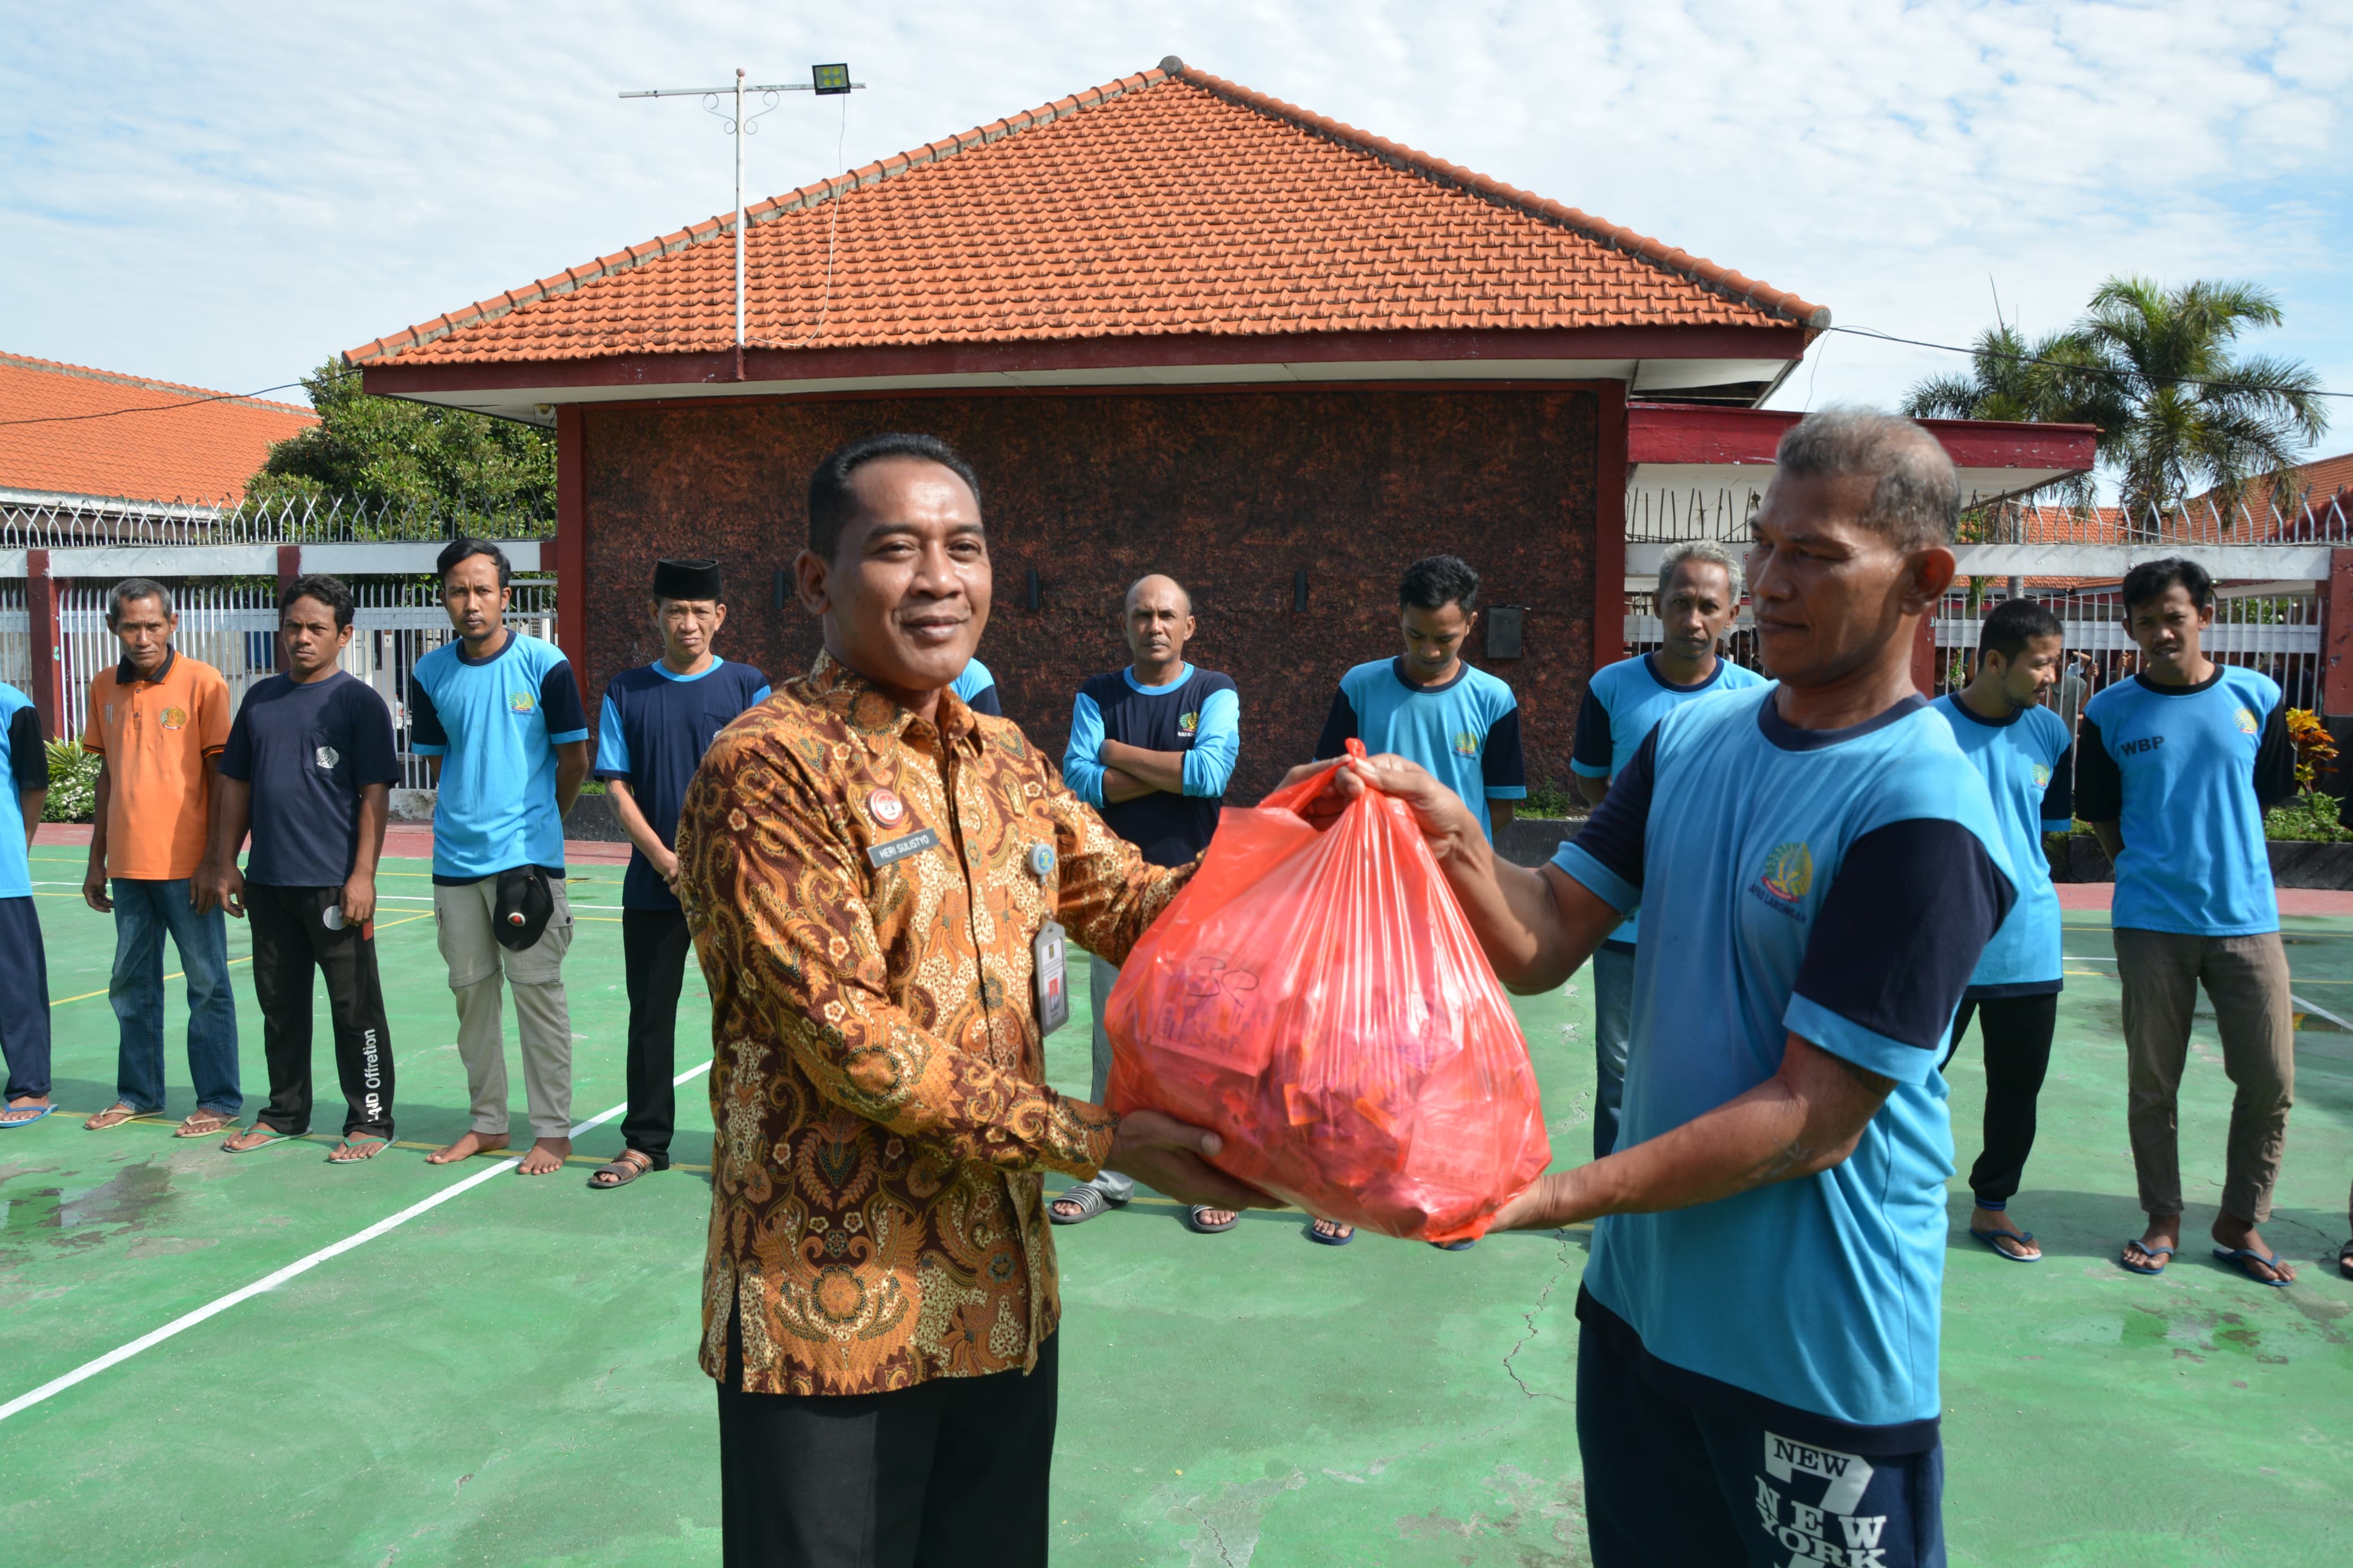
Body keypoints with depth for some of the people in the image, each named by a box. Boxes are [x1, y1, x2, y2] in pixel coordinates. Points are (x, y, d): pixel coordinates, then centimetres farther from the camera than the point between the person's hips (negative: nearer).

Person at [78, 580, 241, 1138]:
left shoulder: (202, 682, -7)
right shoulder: (104, 688, 8)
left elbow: (223, 775, -7)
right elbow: (108, 775, 15)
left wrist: (214, 861, -11)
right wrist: (97, 861, 15)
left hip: (185, 865, -5)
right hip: (127, 865, 6)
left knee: (207, 983, 2)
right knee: (131, 983, 14)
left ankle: (219, 1101, 10)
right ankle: (138, 1093, 28)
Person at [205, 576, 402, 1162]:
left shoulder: (359, 702, -5)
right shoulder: (260, 699, 12)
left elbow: (375, 794, -9)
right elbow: (235, 784, 16)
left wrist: (363, 875, -15)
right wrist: (225, 864, 11)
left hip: (334, 884, -6)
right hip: (267, 881, 6)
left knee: (355, 1008, 1)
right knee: (280, 1004, 15)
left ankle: (371, 1121, 11)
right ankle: (286, 1113, 29)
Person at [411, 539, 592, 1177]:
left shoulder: (545, 664, -6)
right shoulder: (430, 674, 4)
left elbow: (575, 757, 2)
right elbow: (437, 761, 16)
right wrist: (472, 813, 14)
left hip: (528, 855, -4)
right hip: (456, 857, 4)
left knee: (537, 990, -1)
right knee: (471, 990, 11)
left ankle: (553, 1130, 9)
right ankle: (487, 1123, 24)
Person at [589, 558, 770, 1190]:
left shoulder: (747, 687, 1)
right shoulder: (626, 692, 6)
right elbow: (618, 788, 4)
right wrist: (669, 862, -8)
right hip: (652, 885, 2)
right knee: (650, 1015, 8)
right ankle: (645, 1143, 21)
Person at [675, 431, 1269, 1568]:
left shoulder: (1002, 758, 9)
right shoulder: (770, 768, -15)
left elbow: (1127, 903, 11)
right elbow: (854, 1043, -20)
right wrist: (1098, 1142, -19)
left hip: (1004, 1289, 7)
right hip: (839, 1306, -6)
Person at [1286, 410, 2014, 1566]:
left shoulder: (1921, 811, -20)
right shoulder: (1691, 737, 1)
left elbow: (1817, 1119, -22)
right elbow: (1542, 945, -3)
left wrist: (1549, 1199, -26)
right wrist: (1450, 836, -22)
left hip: (1816, 1359, -6)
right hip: (1638, 1295, 6)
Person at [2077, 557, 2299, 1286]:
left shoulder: (2257, 697, 2)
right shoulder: (2110, 713, -1)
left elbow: (2268, 795, 12)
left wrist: (2221, 862, 7)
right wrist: (2151, 870, 1)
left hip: (2247, 917, 1)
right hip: (2152, 922, -1)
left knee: (2271, 1079, 1)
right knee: (2152, 1083, 5)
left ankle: (2240, 1223, 19)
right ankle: (2163, 1220, 21)